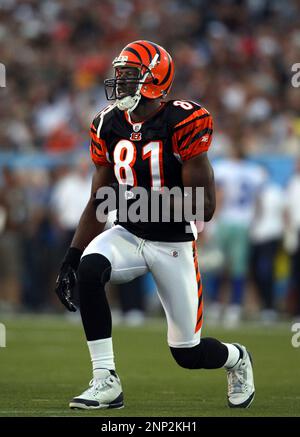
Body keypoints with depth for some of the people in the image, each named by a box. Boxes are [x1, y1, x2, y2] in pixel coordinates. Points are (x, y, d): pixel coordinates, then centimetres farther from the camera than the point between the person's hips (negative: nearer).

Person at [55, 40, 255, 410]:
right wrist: (71, 258, 0)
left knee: (188, 354, 2)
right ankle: (106, 383, -23)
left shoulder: (184, 123, -18)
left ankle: (236, 359, 40)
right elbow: (98, 203, 8)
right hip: (127, 236, 4)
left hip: (173, 245, -4)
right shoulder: (108, 126, -1)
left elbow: (205, 207, -19)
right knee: (88, 270, -31)